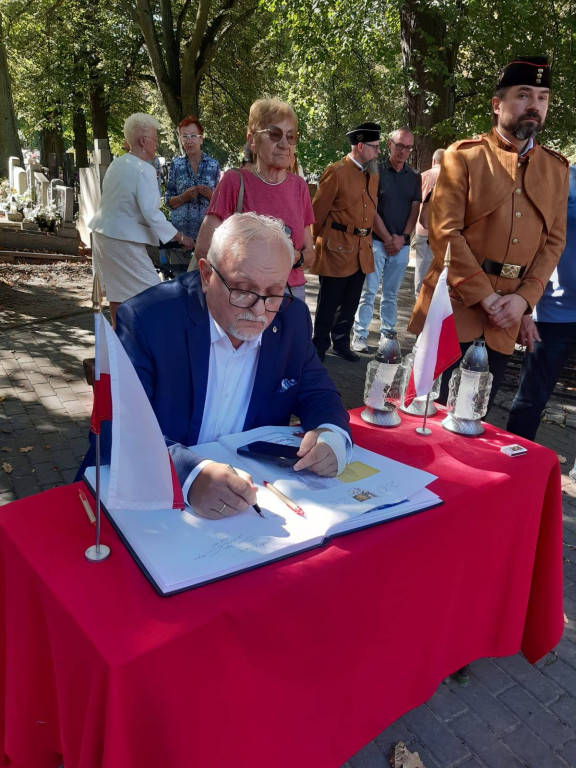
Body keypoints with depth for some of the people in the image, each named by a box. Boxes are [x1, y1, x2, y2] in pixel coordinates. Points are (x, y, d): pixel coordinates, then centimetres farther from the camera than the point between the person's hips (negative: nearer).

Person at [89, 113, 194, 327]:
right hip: (123, 239, -9)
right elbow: (151, 213, -20)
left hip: (103, 234, 9)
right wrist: (180, 237, -14)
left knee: (117, 291, 17)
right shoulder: (144, 170, -17)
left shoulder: (117, 163, 9)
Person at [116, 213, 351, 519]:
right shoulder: (146, 319, -16)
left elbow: (317, 394, 7)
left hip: (256, 490, 4)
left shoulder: (291, 319, -3)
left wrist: (330, 435, -15)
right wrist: (191, 475, -37)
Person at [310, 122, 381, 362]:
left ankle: (341, 343, 26)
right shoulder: (336, 171, -10)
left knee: (350, 304, 13)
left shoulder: (373, 175, 13)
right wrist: (314, 241, 1)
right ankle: (320, 347, 16)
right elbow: (318, 211, -6)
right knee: (329, 304, 3)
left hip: (362, 250, 7)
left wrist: (368, 238, 16)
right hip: (337, 249, -7)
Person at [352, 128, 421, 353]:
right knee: (369, 291, -5)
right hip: (377, 241, -3)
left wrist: (402, 238, -6)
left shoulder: (415, 177, 11)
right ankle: (360, 335, -1)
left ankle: (387, 334, 16)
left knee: (391, 293, 9)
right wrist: (387, 238, -9)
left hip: (401, 244, 3)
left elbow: (415, 210, 8)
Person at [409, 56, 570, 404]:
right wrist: (484, 298, -13)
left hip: (506, 316, 4)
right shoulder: (464, 155, -1)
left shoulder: (557, 168, 12)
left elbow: (554, 241, 10)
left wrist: (524, 298, -6)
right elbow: (445, 232, -9)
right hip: (455, 304, -4)